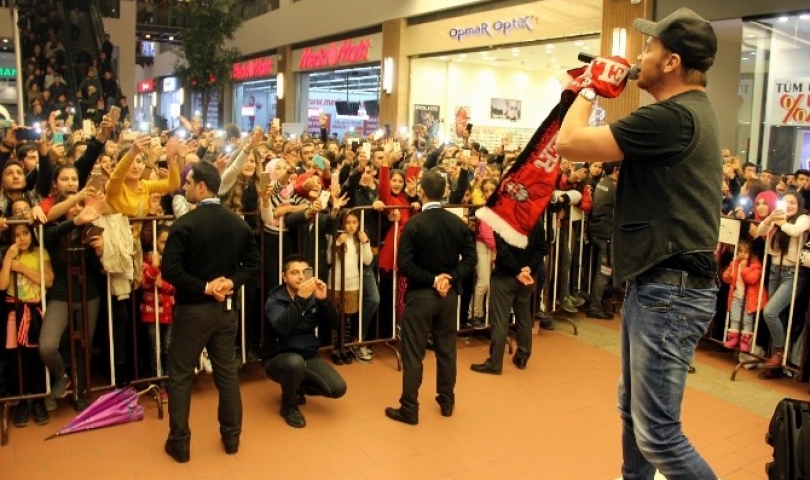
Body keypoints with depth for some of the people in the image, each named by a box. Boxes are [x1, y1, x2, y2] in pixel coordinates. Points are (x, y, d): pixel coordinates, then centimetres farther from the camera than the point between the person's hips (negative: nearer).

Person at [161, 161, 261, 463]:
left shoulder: (185, 223, -15)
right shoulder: (239, 223, 2)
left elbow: (170, 270, -21)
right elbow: (254, 265, 2)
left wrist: (204, 287, -14)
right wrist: (230, 282, -8)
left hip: (192, 309, -5)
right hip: (226, 308, 5)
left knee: (180, 376, 9)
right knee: (227, 372, 15)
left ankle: (179, 443, 17)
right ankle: (231, 437, 25)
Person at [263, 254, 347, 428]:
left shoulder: (313, 298, 1)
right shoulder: (275, 300, -13)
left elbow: (334, 324, -8)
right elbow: (282, 327, -33)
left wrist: (324, 300, -23)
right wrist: (300, 298, -43)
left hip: (309, 357, 5)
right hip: (279, 359, -4)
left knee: (338, 388, -14)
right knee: (295, 361, -38)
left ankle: (297, 387, 14)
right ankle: (289, 406, -8)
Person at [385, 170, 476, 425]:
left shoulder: (414, 224, -13)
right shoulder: (458, 223, 0)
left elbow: (404, 264, -19)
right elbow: (470, 258, -2)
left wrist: (432, 279, -13)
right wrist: (450, 278, -9)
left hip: (420, 294, -4)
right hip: (449, 294, 5)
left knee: (413, 353, 3)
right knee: (446, 349, 16)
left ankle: (409, 409, 10)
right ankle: (446, 401, 28)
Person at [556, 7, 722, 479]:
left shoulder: (672, 116, -21)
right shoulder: (691, 109, 13)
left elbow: (570, 144, -21)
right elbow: (622, 143, 27)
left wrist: (589, 87, -4)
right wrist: (601, 91, 15)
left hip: (672, 290, -11)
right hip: (655, 283, 11)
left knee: (657, 433, -4)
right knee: (634, 408, 24)